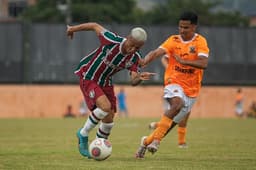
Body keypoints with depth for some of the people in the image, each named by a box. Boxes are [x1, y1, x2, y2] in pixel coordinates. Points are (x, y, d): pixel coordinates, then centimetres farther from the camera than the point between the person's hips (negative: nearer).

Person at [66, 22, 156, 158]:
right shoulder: (112, 41, -28)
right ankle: (83, 134, -6)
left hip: (105, 82, 6)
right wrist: (73, 29, 0)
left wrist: (139, 78, -40)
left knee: (109, 119, 3)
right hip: (88, 78, -6)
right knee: (105, 106, -27)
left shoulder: (135, 57, -13)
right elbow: (95, 26, -14)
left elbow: (133, 81, -15)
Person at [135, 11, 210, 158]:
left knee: (172, 123, 6)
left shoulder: (200, 41, -5)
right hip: (174, 83, -2)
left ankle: (147, 141, 28)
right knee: (177, 102, -35)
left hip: (191, 89, 2)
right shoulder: (173, 40, -1)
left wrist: (183, 61, -25)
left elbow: (204, 64, -19)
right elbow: (157, 52, -17)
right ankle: (156, 139, -33)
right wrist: (145, 61, -36)